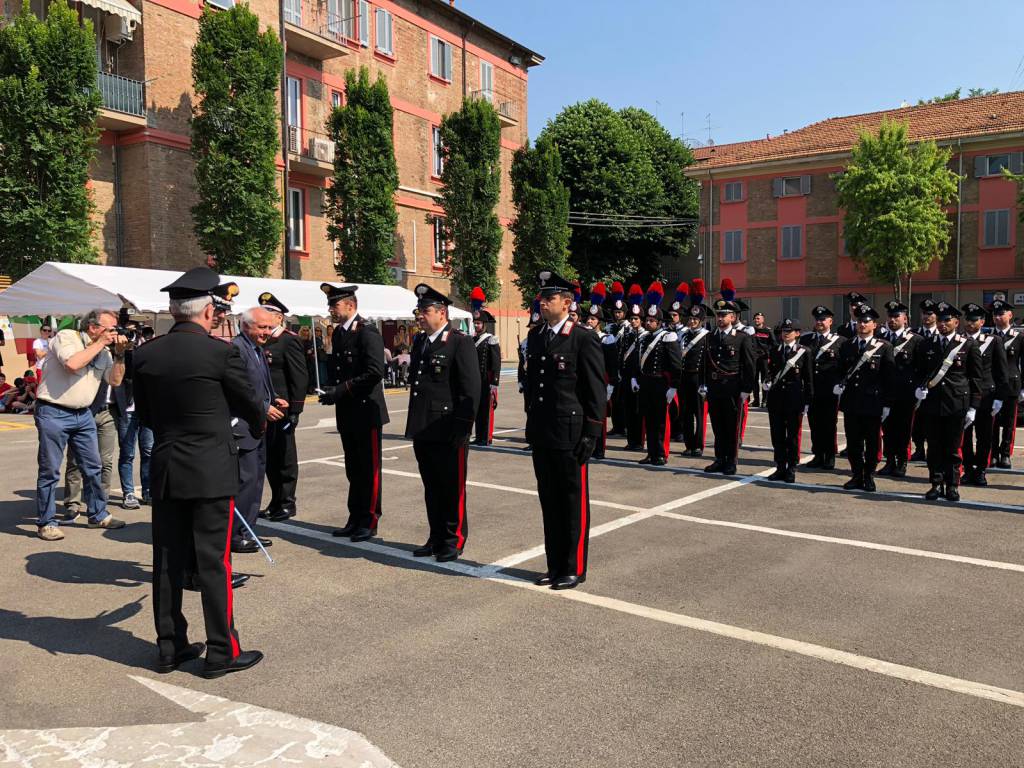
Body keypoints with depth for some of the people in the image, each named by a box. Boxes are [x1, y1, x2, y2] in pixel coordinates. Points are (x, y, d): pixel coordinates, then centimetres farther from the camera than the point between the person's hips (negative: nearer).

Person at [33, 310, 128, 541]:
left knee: (93, 467, 11)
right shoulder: (66, 337, -9)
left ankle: (97, 515, 23)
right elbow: (72, 363, -27)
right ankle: (46, 523, 10)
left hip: (83, 415, 7)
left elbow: (115, 380, 4)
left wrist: (119, 354, -6)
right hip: (53, 413, -7)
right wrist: (100, 343, -19)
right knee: (49, 470, 0)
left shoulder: (105, 351, 10)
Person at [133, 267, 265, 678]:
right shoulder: (221, 352, -14)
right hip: (212, 472, -5)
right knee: (213, 562, 2)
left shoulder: (145, 354, 1)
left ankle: (170, 647, 24)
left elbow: (145, 414, 10)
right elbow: (249, 403, -1)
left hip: (164, 471, 5)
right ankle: (221, 652, 12)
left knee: (167, 562, 13)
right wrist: (259, 425, 21)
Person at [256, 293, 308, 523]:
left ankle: (287, 503, 11)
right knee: (269, 456, 13)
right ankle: (276, 501, 24)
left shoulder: (289, 341, -8)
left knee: (284, 456, 1)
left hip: (281, 408, -7)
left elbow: (300, 377, -13)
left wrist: (295, 409, -16)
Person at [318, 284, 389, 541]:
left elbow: (375, 372, -21)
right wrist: (331, 389, 5)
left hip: (366, 410, -8)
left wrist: (341, 390, -21)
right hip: (346, 412, 8)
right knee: (353, 468, 14)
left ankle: (369, 522, 11)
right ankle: (355, 519, 24)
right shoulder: (338, 333, 13)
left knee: (369, 468, 2)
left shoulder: (367, 332, -13)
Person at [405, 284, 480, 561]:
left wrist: (462, 428, -16)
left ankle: (453, 542, 17)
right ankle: (436, 539, 27)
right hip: (422, 431, 7)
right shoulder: (419, 341, 13)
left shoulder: (460, 342, -10)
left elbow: (471, 389, -14)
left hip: (448, 432, -7)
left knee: (452, 489, 4)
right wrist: (414, 423, 14)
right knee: (431, 489, 15)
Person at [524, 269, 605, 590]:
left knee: (574, 502, 4)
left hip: (570, 433, -6)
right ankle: (555, 566, 25)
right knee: (549, 501, 13)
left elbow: (596, 391, -10)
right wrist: (531, 422, 15)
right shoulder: (535, 337, 11)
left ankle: (575, 569, 16)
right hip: (541, 432, 7)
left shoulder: (584, 339, -9)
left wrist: (590, 435, -13)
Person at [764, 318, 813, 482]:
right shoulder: (774, 350, 9)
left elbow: (809, 378, 0)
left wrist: (807, 401, -3)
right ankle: (780, 468, 17)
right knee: (777, 435, 7)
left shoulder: (804, 352, 0)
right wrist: (767, 382, -17)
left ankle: (791, 470, 11)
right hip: (775, 397, 3)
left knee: (793, 435, 3)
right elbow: (768, 369, 4)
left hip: (795, 399, -3)